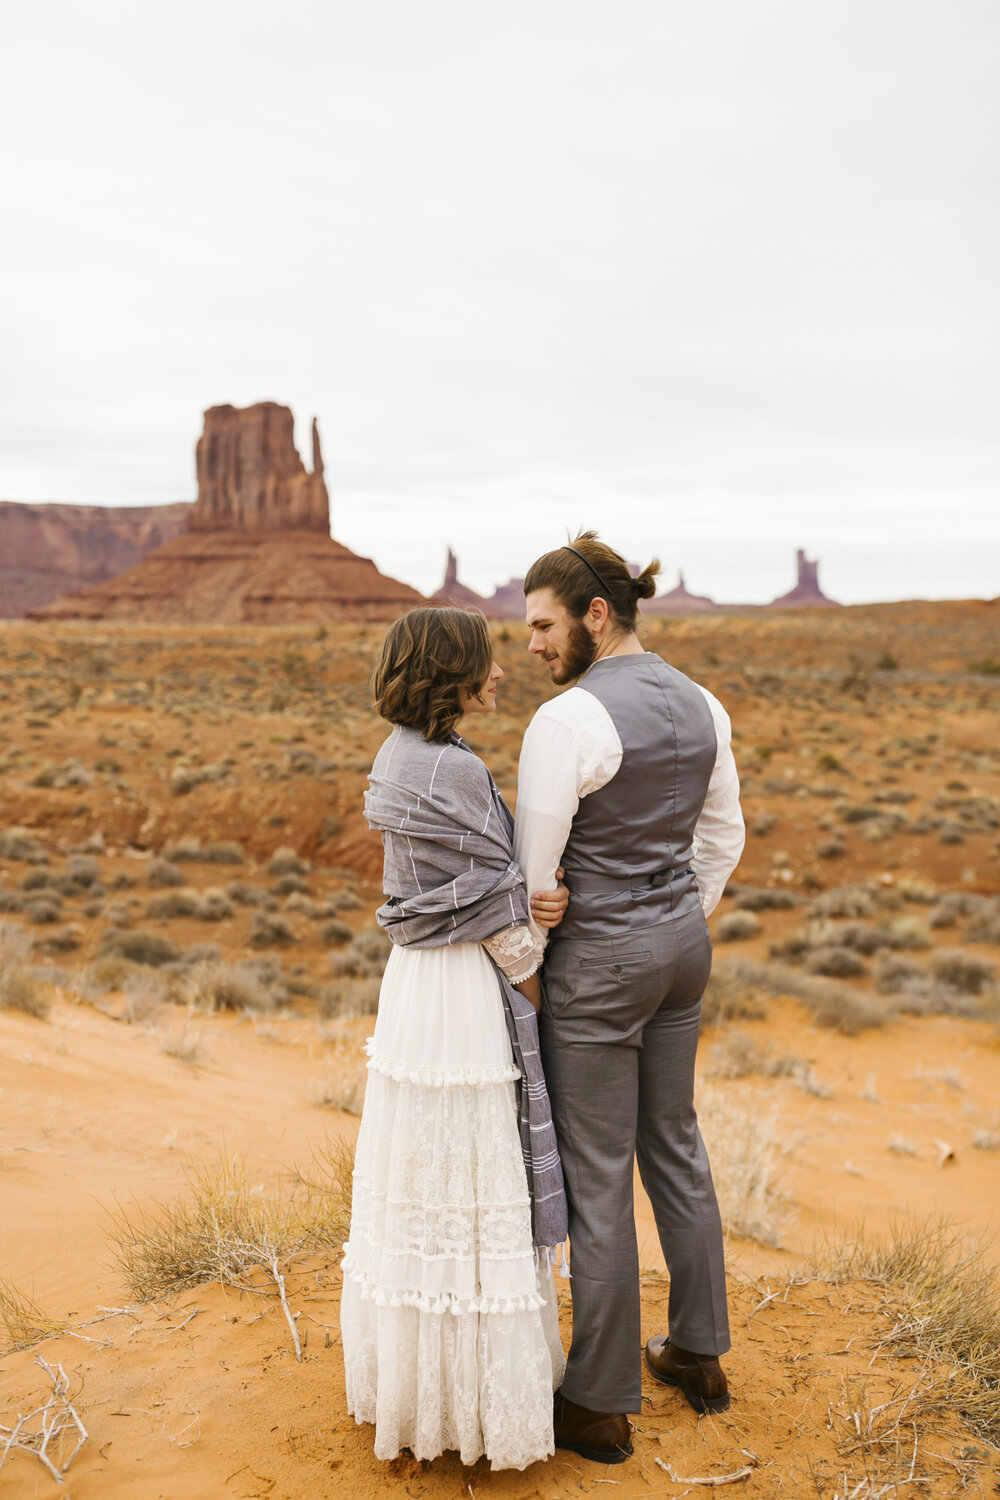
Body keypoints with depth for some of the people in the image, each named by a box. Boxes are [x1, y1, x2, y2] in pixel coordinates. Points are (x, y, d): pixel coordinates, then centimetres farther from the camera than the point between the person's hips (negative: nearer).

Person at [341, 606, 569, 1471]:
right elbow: (497, 911, -16)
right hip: (467, 992, -10)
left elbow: (479, 879, 5)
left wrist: (539, 899, -14)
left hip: (414, 980, 10)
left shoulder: (400, 758, 8)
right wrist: (544, 1002, -3)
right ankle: (480, 1393, 19)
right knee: (476, 1198, 4)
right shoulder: (453, 772, -22)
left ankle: (410, 1374, 35)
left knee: (419, 1188, 19)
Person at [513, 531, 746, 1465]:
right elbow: (722, 839, 12)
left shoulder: (566, 722, -22)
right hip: (681, 943, 8)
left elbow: (531, 873, -17)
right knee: (673, 1147, 23)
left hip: (598, 963, -8)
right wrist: (676, 933, 19)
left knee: (593, 1178, 6)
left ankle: (600, 1405, 21)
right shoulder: (700, 706, 3)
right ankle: (698, 1354, 38)